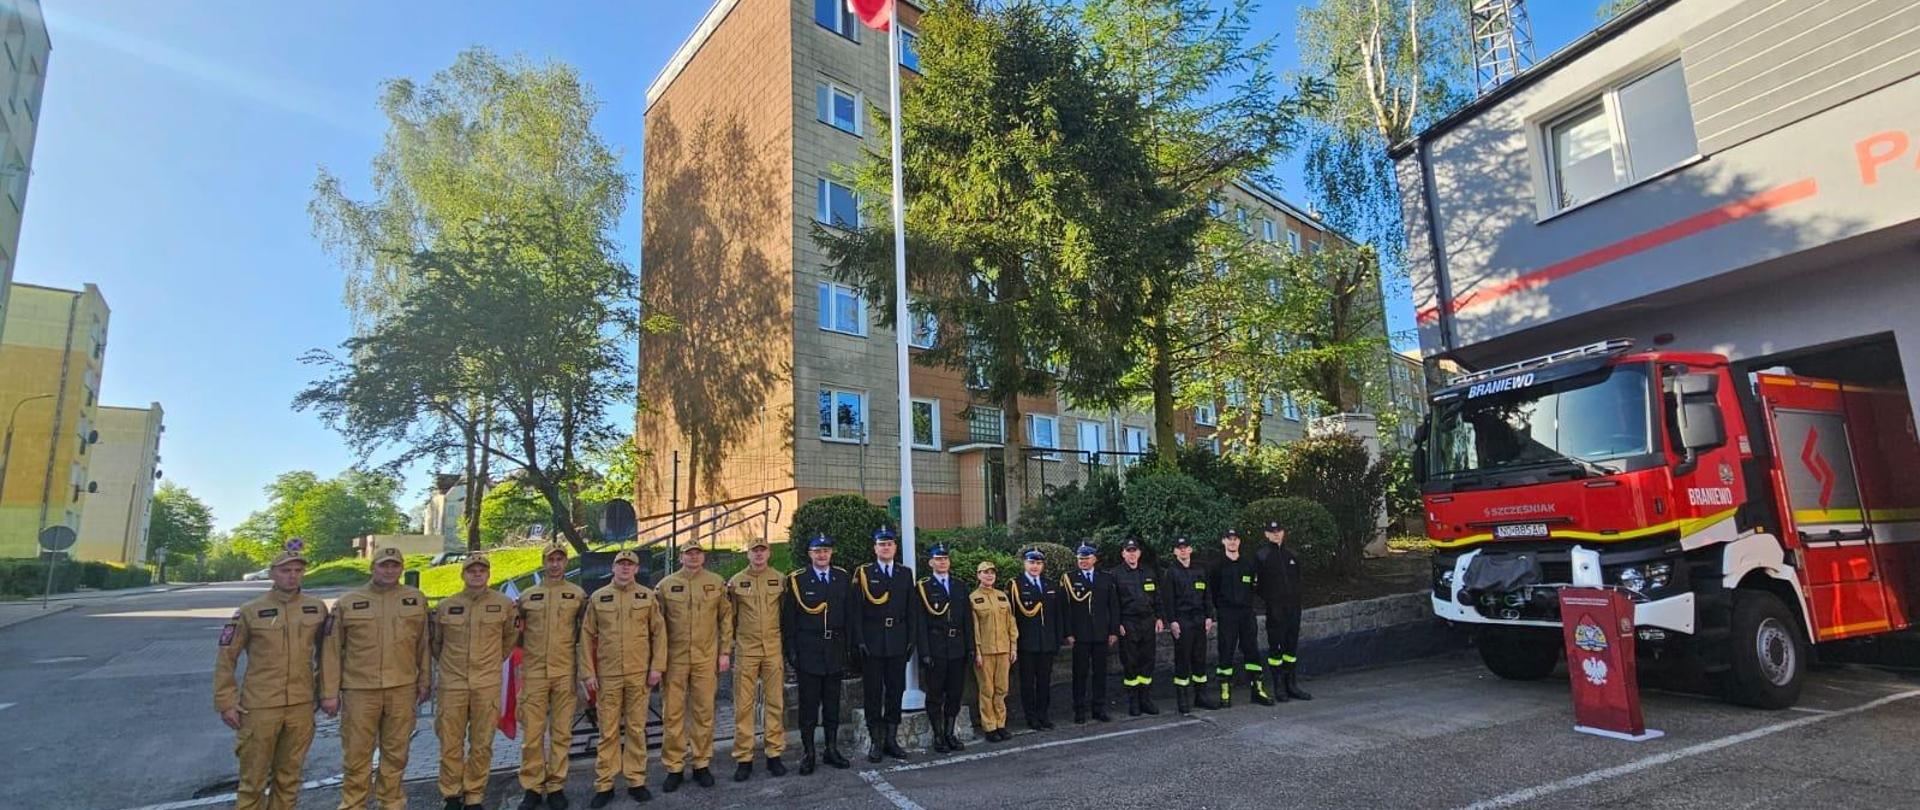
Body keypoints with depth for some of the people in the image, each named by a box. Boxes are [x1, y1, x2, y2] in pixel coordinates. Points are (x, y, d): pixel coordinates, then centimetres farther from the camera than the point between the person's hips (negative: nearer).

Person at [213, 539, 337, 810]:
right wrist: (226, 702, -3)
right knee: (253, 778, 7)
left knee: (289, 776, 14)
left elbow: (326, 652, 6)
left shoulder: (317, 608, 2)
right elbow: (225, 657, 0)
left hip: (301, 706, 2)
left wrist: (329, 693, 3)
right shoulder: (250, 611, -4)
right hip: (259, 706, -2)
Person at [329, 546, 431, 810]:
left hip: (402, 689, 1)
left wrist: (424, 681, 8)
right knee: (357, 752, 6)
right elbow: (335, 649, 5)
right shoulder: (347, 602, 0)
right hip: (359, 690, -1)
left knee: (396, 751, 11)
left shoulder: (417, 600, 3)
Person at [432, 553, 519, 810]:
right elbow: (436, 641, 17)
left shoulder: (504, 604, -1)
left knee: (482, 744, 6)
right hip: (452, 685, 1)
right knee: (451, 743, 6)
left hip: (487, 685, -1)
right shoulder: (445, 606, 2)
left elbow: (511, 636, 14)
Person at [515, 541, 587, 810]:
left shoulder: (578, 594, 4)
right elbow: (516, 632, 16)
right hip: (534, 672, 1)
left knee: (561, 732, 5)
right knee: (532, 733, 2)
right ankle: (532, 787, 15)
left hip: (565, 673, -1)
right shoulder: (527, 595, 7)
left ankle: (556, 787, 15)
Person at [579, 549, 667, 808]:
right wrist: (587, 672, -2)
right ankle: (604, 785, 15)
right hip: (607, 675, 0)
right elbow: (587, 636, 4)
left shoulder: (648, 596, 2)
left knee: (636, 729, 7)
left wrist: (657, 666, -4)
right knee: (608, 731, 5)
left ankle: (636, 781, 17)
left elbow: (659, 632, 2)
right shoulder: (597, 598, 3)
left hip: (639, 675, 0)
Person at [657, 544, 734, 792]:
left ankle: (702, 765, 20)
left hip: (706, 658, 0)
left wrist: (725, 652, 2)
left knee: (704, 712, 7)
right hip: (675, 659, 0)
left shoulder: (717, 583, 3)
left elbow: (726, 619, 6)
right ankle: (674, 768, 17)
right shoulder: (666, 584, 2)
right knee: (672, 713, 4)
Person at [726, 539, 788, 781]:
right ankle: (743, 758, 11)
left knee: (775, 703, 5)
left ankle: (775, 754, 15)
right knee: (743, 705, 2)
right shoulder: (736, 581, 3)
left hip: (774, 649, 1)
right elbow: (730, 616, 10)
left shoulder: (779, 579, 4)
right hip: (746, 650, 0)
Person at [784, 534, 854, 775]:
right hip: (808, 652, -3)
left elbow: (849, 615, 8)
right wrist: (791, 651, -6)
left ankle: (832, 749, 22)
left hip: (835, 651, 3)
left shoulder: (843, 578, 6)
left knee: (832, 703, 11)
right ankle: (808, 753, 13)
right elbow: (788, 619, -2)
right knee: (808, 705, 3)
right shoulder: (796, 580, -3)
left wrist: (850, 647, 3)